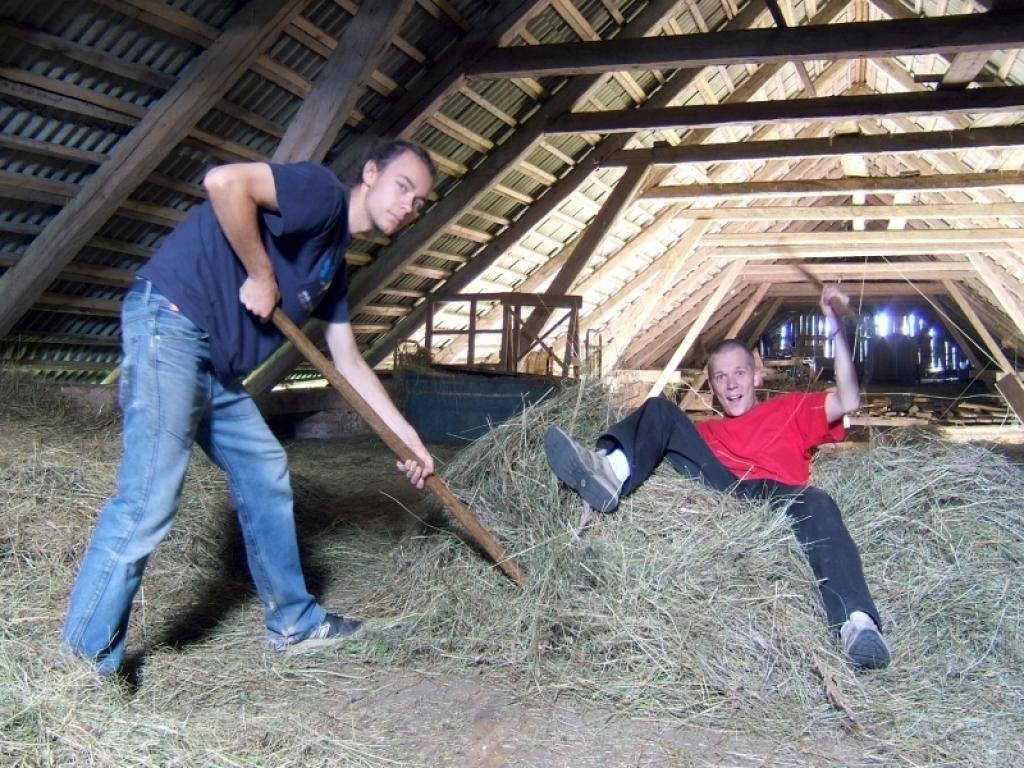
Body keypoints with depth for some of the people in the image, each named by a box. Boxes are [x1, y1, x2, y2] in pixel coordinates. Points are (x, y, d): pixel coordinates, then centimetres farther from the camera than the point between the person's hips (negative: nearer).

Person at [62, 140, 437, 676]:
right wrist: (262, 277, -14)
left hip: (216, 365, 10)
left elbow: (349, 364, 23)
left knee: (265, 474, 14)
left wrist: (407, 438, 22)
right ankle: (81, 663, -1)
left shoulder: (334, 261, 20)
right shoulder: (322, 193, -7)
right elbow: (224, 182, -25)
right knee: (148, 500, -12)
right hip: (169, 326, -10)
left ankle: (294, 623, 27)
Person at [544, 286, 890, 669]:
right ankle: (611, 470, -35)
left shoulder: (790, 409, 29)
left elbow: (848, 401, 13)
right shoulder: (704, 431, 35)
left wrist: (834, 324, 7)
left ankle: (857, 623, -55)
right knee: (661, 410, -4)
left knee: (817, 504, -37)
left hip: (780, 497, -2)